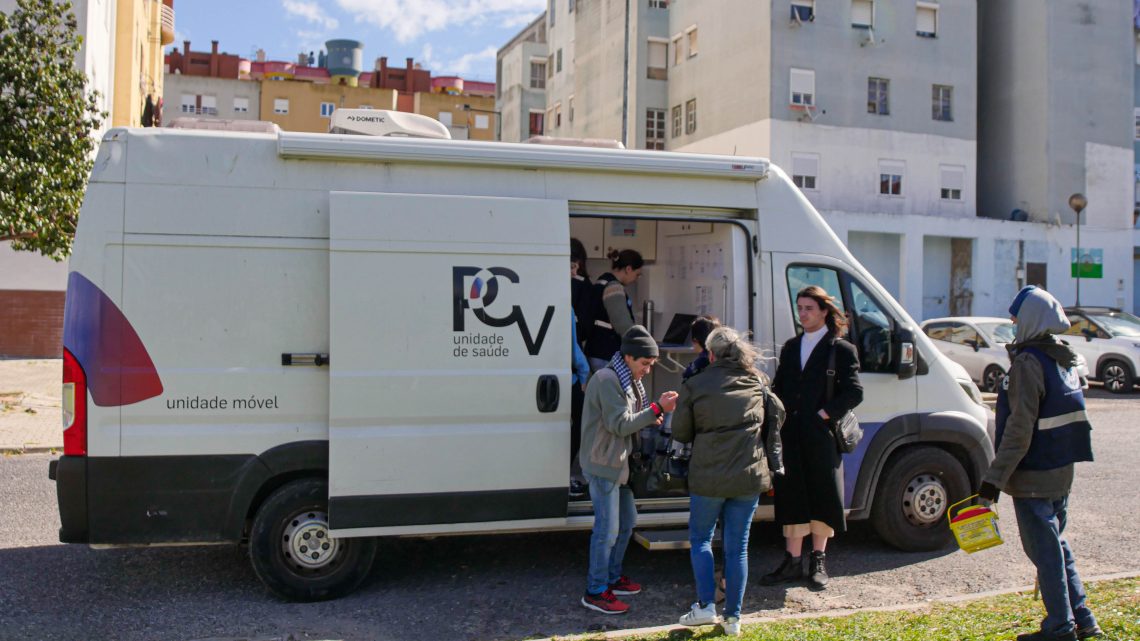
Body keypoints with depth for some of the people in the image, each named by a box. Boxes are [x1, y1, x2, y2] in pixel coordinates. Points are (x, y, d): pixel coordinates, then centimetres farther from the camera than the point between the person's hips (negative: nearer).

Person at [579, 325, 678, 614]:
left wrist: (650, 417, -2)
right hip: (602, 464, -11)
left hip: (618, 463, 11)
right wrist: (657, 409, -23)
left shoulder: (626, 380, 14)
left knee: (627, 520, 19)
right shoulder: (608, 380, -19)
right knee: (608, 529, -6)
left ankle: (613, 577, 33)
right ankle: (595, 592, 5)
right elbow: (620, 425, -23)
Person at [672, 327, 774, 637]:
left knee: (700, 539, 16)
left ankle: (706, 605, 6)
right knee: (738, 547, 10)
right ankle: (733, 617, 14)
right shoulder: (757, 382, 4)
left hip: (708, 477, -3)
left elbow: (680, 433, -1)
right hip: (749, 475, 3)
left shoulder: (694, 386, -6)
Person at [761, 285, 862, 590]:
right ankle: (793, 562, 14)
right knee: (791, 497, 5)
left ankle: (818, 562, 19)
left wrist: (822, 415, -14)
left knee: (822, 497, 5)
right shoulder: (791, 347, 16)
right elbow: (778, 389, 17)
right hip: (791, 436, 4)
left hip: (822, 436, -4)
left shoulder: (841, 349, -1)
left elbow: (853, 393, -9)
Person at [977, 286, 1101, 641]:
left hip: (1034, 474, -9)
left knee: (1044, 548, 1)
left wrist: (995, 477, -19)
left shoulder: (1029, 361, -18)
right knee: (1057, 544, 19)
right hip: (1062, 469, 9)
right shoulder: (1064, 358, 11)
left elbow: (1019, 427, -22)